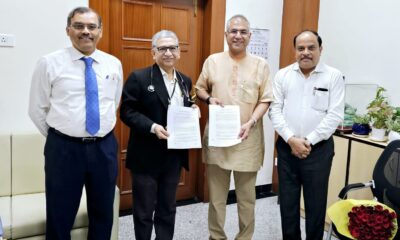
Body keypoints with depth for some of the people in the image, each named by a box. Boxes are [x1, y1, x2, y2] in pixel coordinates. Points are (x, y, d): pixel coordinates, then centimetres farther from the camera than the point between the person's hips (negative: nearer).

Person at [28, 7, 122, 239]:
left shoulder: (114, 64, 4)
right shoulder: (50, 63, -5)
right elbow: (37, 110, 2)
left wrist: (101, 138, 14)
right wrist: (59, 138, 5)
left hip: (105, 148, 3)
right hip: (64, 148, -2)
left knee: (103, 214, 16)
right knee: (60, 217, 11)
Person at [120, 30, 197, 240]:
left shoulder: (185, 81, 10)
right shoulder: (138, 78, -8)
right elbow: (127, 112, -12)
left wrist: (192, 109, -3)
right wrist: (152, 127, -25)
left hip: (174, 154, 5)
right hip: (147, 155, -5)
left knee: (168, 208, 18)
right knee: (144, 210, 9)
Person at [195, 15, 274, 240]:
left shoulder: (261, 65, 2)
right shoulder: (213, 61, 5)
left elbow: (266, 100, 0)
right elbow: (200, 88, 13)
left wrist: (251, 122, -15)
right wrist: (209, 98, -9)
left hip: (248, 139, -1)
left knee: (247, 197, 10)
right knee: (217, 195, 12)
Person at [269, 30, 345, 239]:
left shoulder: (334, 76, -2)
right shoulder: (283, 75, 4)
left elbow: (335, 115, -8)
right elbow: (275, 110, -1)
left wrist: (308, 141, -13)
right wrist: (291, 139, -13)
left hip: (319, 149, -2)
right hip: (286, 147, 2)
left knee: (316, 202, 10)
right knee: (287, 200, 13)